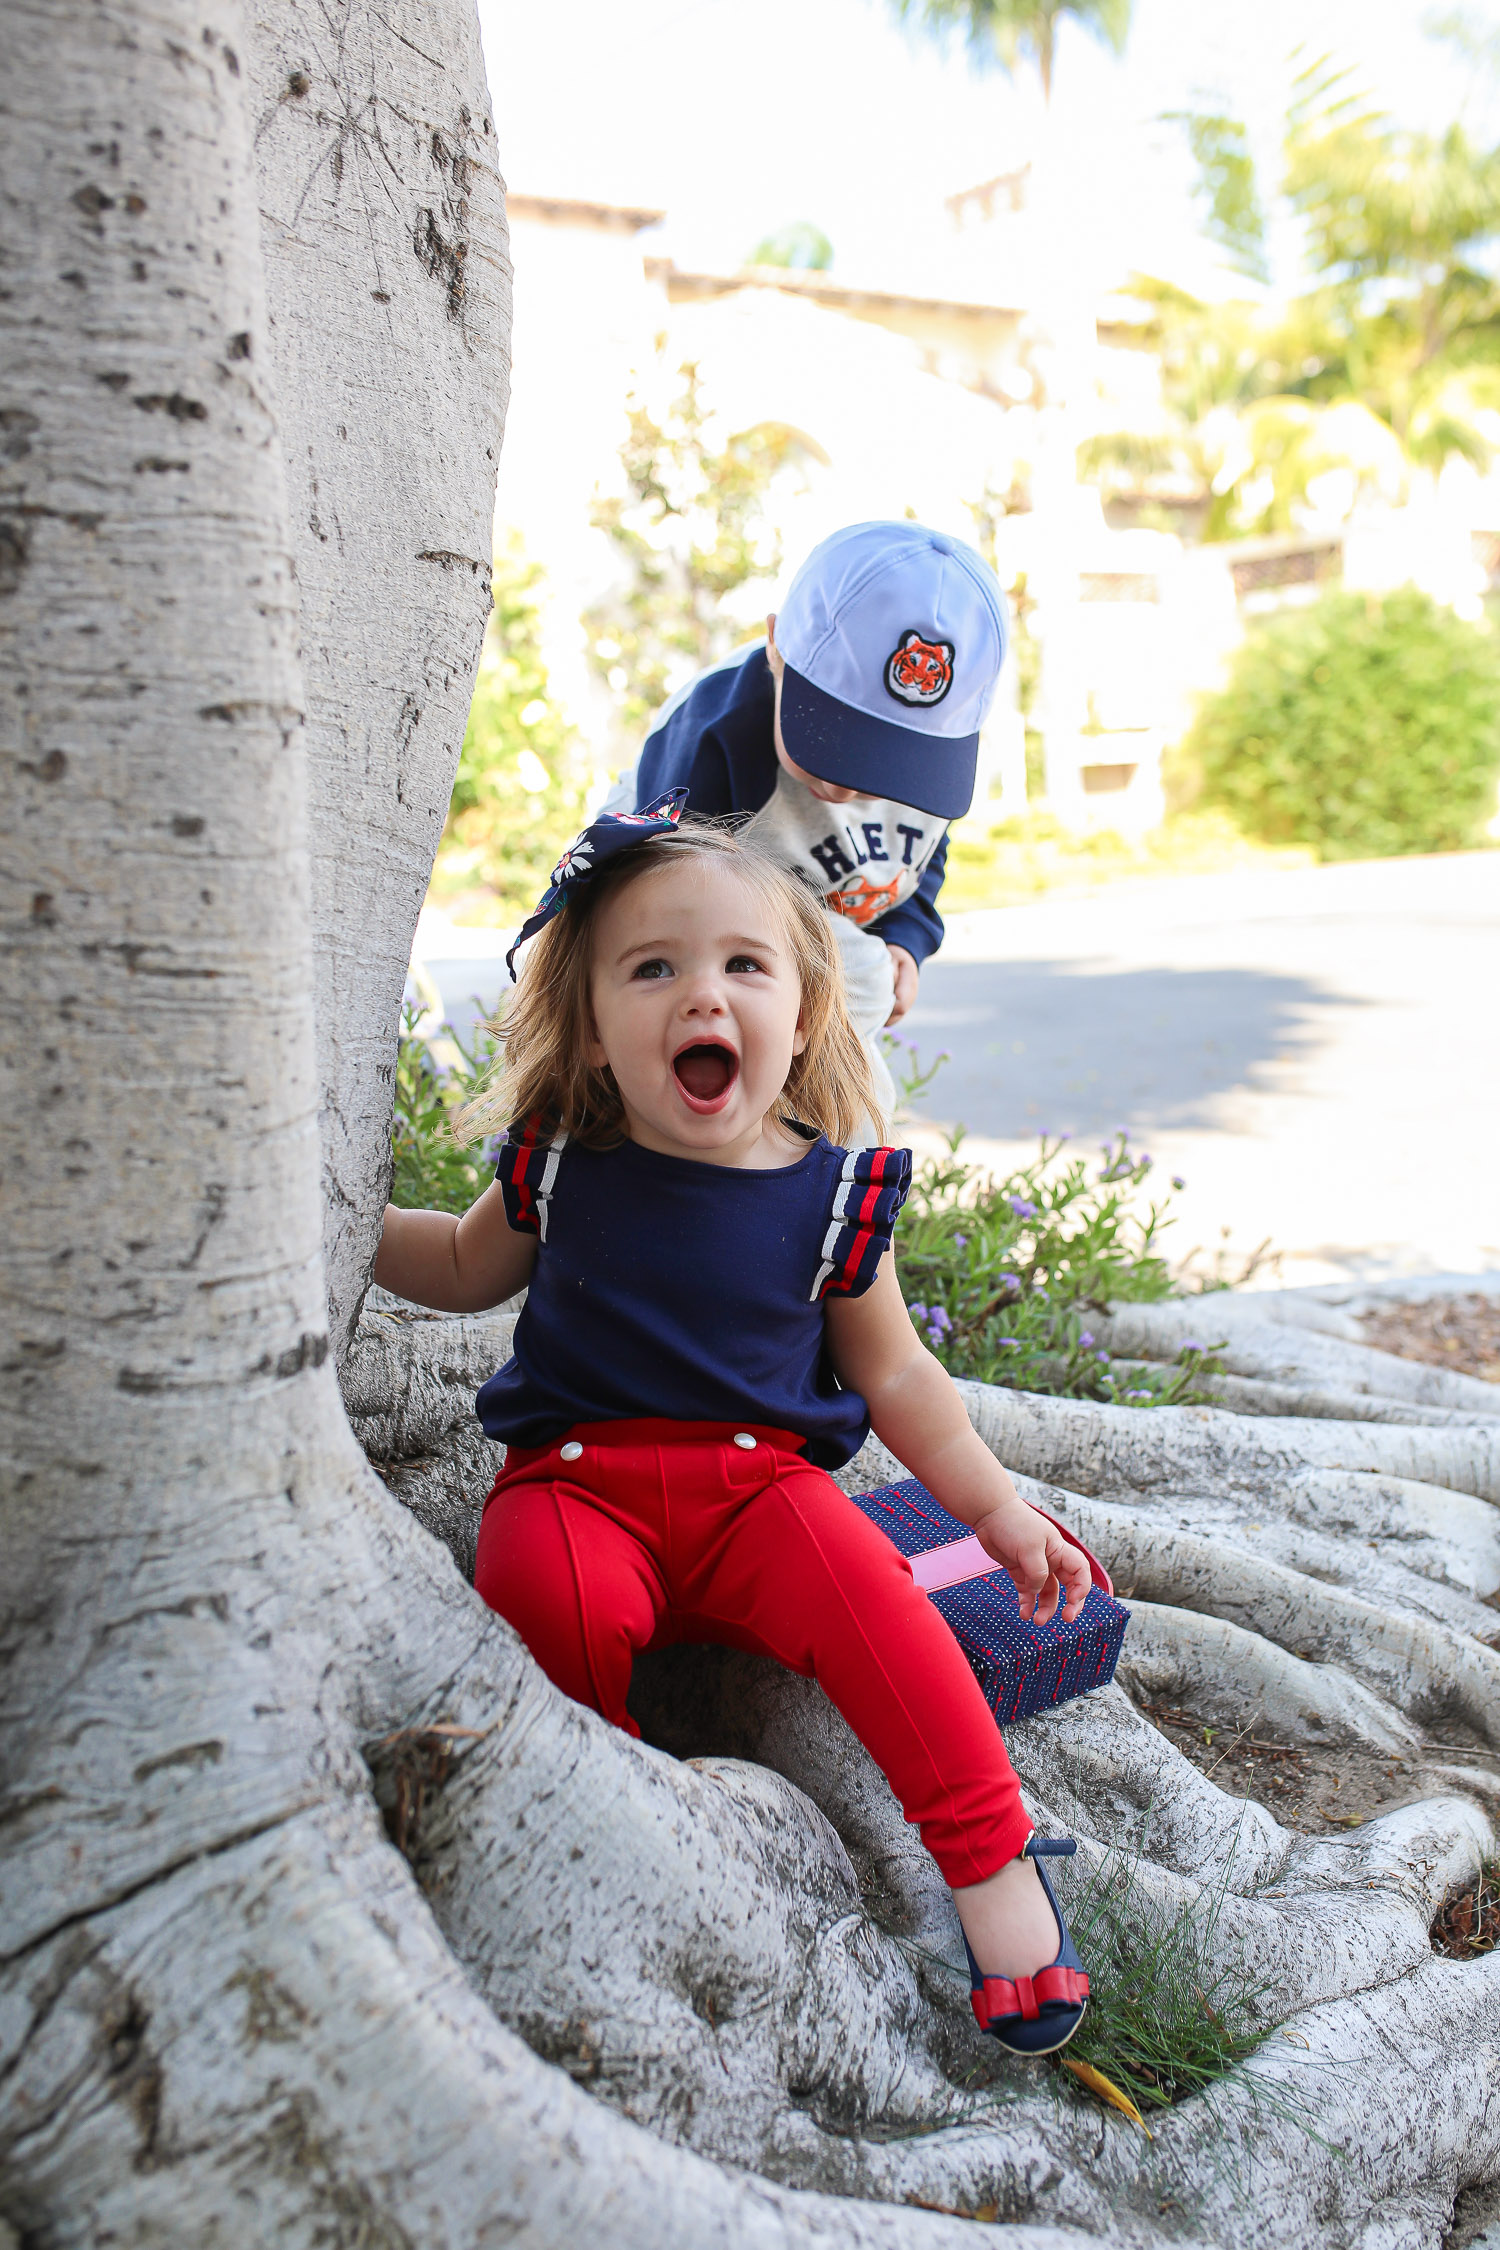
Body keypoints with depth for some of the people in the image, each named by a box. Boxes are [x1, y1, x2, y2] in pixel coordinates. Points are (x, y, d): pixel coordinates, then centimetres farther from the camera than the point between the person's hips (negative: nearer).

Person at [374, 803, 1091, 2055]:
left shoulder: (830, 1196, -2)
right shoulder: (563, 1164, -1)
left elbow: (890, 1370, 11)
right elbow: (470, 1268, 20)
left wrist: (996, 1506, 6)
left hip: (759, 1479, 0)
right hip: (577, 1474, 1)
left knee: (866, 1596, -29)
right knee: (553, 1593, -32)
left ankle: (993, 1855, -11)